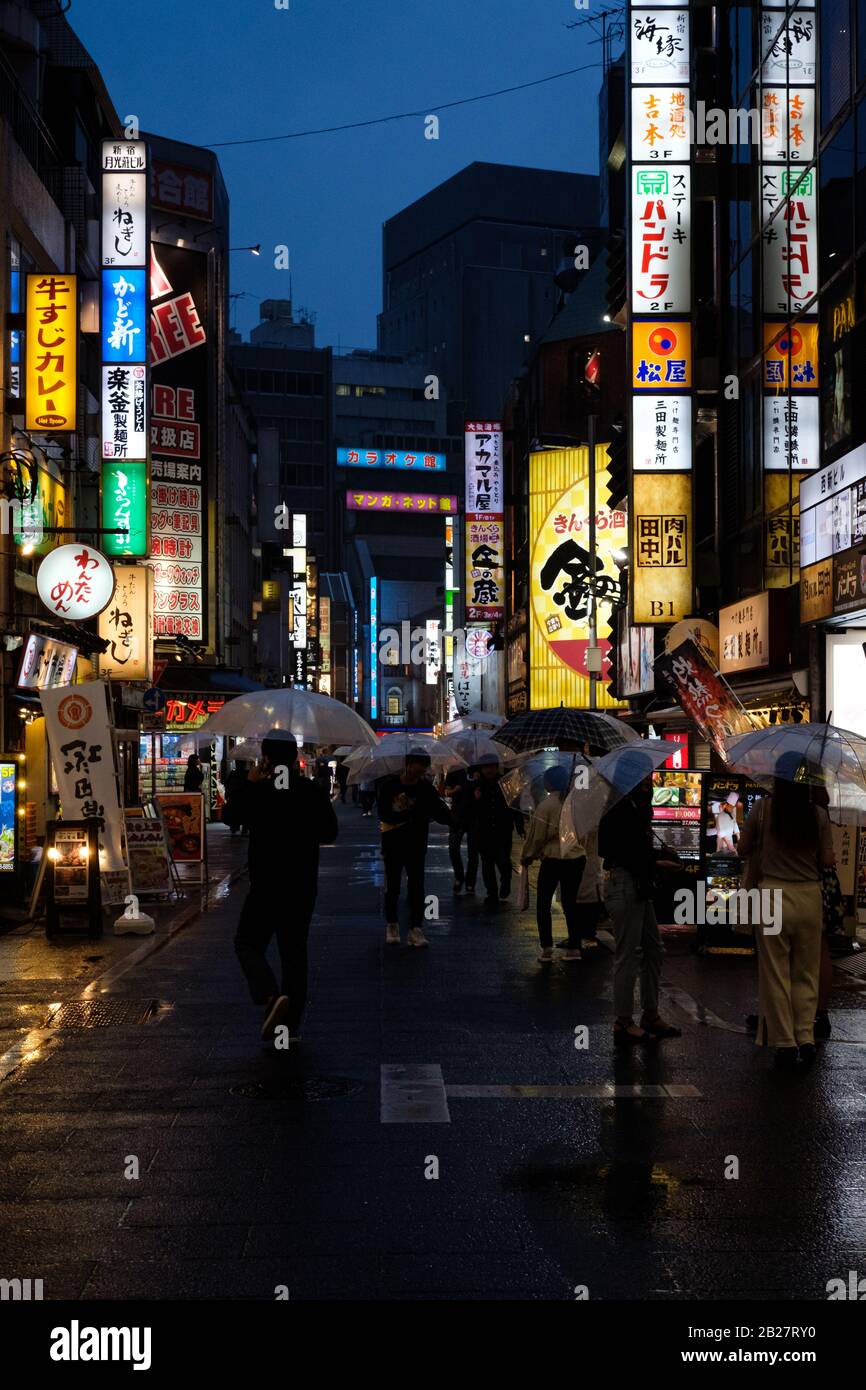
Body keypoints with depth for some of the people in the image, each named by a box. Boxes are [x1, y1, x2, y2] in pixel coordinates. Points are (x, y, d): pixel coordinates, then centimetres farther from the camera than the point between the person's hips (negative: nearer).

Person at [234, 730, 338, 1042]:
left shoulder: (258, 792, -12)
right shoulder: (314, 792, -2)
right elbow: (329, 833, 8)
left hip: (266, 885, -4)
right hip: (303, 887, 4)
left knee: (248, 944, 9)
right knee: (294, 950, 10)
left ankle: (270, 995, -17)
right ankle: (291, 1025, 11)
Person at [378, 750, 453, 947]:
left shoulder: (427, 788, -3)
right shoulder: (389, 785, -8)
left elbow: (441, 813, -9)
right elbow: (383, 813, -15)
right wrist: (407, 816, -27)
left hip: (416, 846, 1)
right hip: (393, 845, -1)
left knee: (416, 887, -3)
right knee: (392, 887, 9)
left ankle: (416, 929, -1)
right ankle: (391, 926, 24)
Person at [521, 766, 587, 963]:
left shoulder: (546, 805, -12)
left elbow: (537, 837, -7)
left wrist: (527, 857, 7)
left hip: (553, 859, -5)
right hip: (577, 858, 5)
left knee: (543, 903, 6)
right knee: (570, 902, 13)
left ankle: (546, 949, 0)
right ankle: (573, 948, 13)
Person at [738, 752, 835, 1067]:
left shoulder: (763, 808, -5)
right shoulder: (819, 815, -2)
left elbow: (743, 851, 4)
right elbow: (828, 861, 0)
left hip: (773, 896, -2)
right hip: (809, 896, 2)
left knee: (775, 974, 6)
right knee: (806, 973, 13)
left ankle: (785, 1043, 7)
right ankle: (806, 1038, 9)